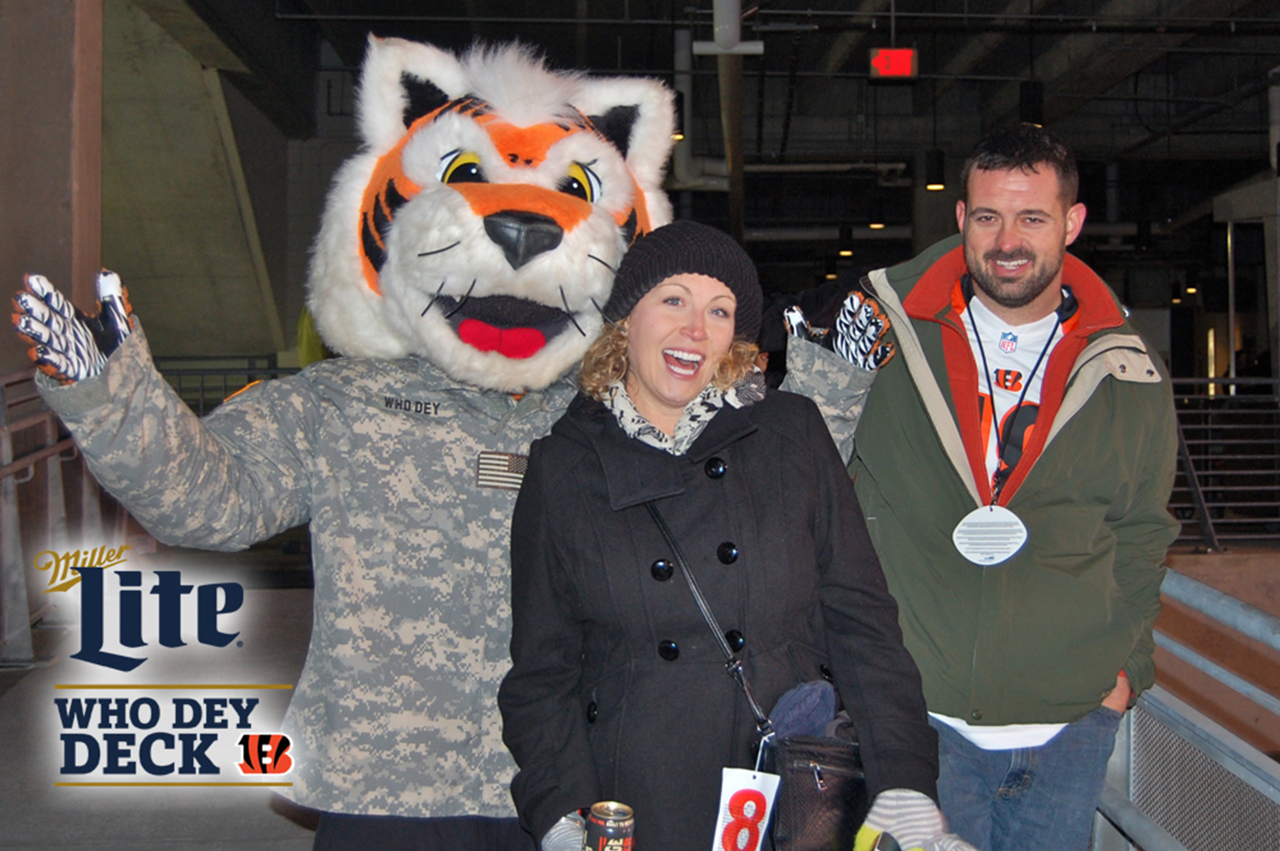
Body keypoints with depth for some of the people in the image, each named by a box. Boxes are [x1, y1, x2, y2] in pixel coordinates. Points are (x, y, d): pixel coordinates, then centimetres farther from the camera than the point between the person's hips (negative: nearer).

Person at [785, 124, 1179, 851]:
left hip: (1070, 725, 2)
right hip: (914, 715, -1)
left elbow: (1141, 533, 13)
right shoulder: (883, 331, -5)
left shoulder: (1130, 377, 1)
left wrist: (1126, 663, 7)